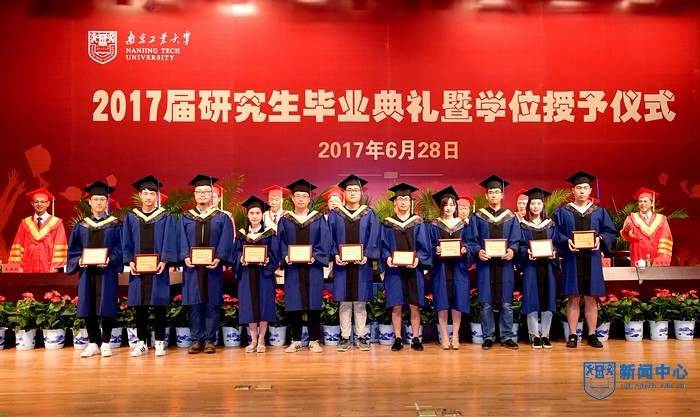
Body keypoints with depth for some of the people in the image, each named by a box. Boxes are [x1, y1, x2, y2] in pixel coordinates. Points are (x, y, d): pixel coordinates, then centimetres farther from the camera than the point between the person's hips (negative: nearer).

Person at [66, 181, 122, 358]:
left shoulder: (115, 225, 4)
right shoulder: (81, 226, 11)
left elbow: (120, 248, -2)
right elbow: (73, 249, 10)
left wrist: (110, 259, -19)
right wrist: (79, 260, -10)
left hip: (107, 271, -3)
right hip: (86, 271, 3)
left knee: (106, 307, -2)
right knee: (88, 308, 4)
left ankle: (105, 343, 8)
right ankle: (93, 344, 14)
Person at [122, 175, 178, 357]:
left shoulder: (166, 217, 3)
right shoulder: (131, 217, 9)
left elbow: (169, 242, -2)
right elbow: (126, 243, 7)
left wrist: (164, 261, -14)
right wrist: (130, 262, -7)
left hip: (158, 268, -2)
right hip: (138, 268, 2)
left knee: (159, 305, 1)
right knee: (140, 306, 6)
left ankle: (159, 342, 9)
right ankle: (141, 342, 14)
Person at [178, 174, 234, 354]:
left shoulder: (222, 218, 7)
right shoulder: (185, 218, 11)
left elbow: (225, 242, -2)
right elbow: (182, 241, 3)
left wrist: (218, 258, -17)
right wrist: (185, 257, -14)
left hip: (213, 268, -1)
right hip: (192, 267, 1)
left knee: (212, 304, 2)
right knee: (194, 304, 3)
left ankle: (209, 340, 8)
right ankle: (197, 340, 10)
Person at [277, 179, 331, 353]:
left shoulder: (318, 218, 6)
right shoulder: (285, 220, 8)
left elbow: (324, 241, -1)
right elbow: (281, 242, 4)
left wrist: (315, 256, -15)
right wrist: (285, 256, -14)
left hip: (312, 267, -1)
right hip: (292, 267, 1)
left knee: (313, 304, 1)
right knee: (293, 304, 2)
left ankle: (314, 340, 10)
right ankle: (296, 341, 12)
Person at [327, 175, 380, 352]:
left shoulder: (369, 214, 6)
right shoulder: (334, 214, 7)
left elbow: (374, 239, 0)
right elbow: (330, 239, 2)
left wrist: (366, 256, -14)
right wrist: (335, 255, -13)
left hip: (362, 264, 0)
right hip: (341, 264, 0)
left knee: (360, 302, 4)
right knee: (344, 302, 3)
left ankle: (361, 336, 12)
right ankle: (345, 337, 10)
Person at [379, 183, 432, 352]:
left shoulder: (418, 223, 8)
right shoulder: (387, 224, 7)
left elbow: (424, 246, 2)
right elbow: (383, 246, 4)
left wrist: (418, 259, -15)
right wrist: (387, 258, -15)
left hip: (414, 269, 0)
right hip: (394, 270, 0)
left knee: (414, 305, 1)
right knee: (396, 306, 0)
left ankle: (415, 339, 9)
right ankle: (398, 339, 8)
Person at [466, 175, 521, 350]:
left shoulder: (511, 217, 10)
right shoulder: (477, 216, 6)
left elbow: (515, 240, 6)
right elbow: (471, 240, 1)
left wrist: (512, 250, -15)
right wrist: (478, 252, -18)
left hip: (505, 264, 1)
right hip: (485, 264, -1)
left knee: (506, 303, 3)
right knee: (486, 303, 1)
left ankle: (506, 337, 11)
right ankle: (488, 337, 10)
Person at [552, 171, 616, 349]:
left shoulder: (599, 212, 11)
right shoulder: (562, 212, 5)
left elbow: (610, 231, 8)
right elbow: (555, 233, 0)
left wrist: (600, 239, -12)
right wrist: (566, 241, -17)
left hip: (592, 260, 2)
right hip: (571, 259, -1)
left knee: (591, 298, 4)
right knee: (573, 298, 1)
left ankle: (592, 335, 11)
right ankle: (572, 335, 6)